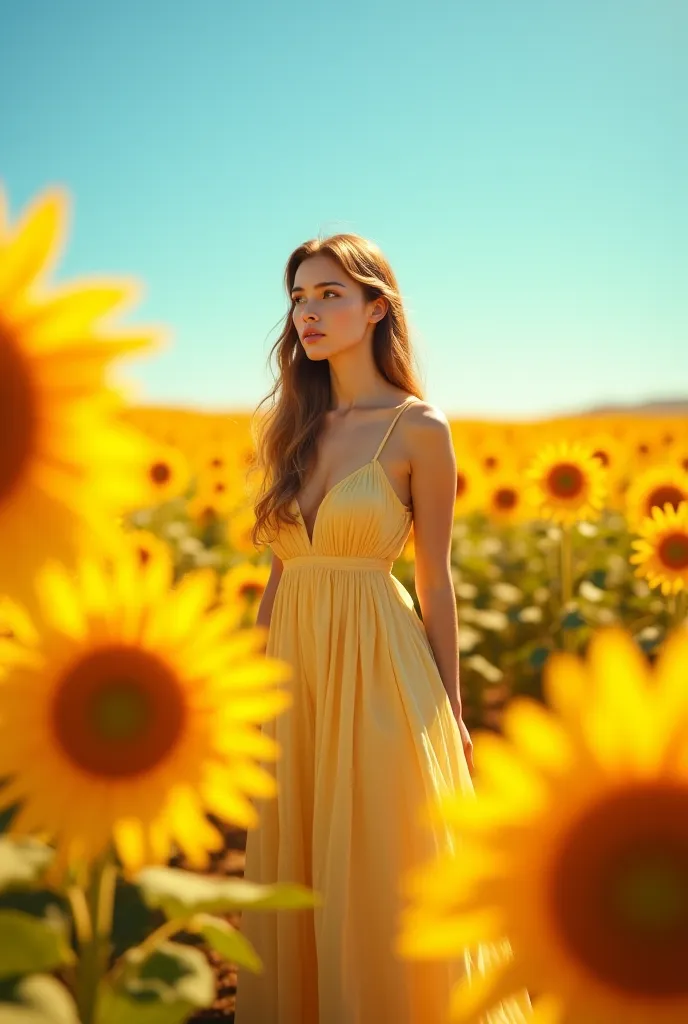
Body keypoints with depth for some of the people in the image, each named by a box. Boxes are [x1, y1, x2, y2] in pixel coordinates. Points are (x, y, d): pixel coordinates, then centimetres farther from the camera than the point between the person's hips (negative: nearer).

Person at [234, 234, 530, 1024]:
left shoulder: (419, 428, -6)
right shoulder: (294, 425, 9)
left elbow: (436, 580, -3)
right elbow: (280, 566, 12)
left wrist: (450, 715, -2)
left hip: (377, 669, -5)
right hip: (295, 667, 5)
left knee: (376, 886, 5)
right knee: (294, 879, 14)